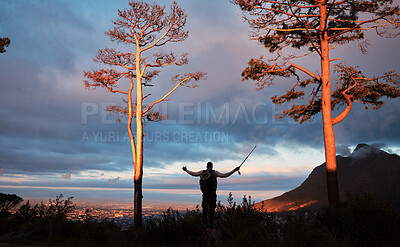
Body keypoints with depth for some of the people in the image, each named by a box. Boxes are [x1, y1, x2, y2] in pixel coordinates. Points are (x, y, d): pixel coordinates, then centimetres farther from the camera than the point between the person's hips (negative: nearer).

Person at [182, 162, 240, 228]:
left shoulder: (202, 172, 8)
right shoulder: (214, 172, -4)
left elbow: (192, 173, 20)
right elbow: (225, 175, -12)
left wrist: (186, 170, 37)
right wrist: (234, 170, -9)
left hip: (205, 194, 4)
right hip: (212, 194, -4)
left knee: (205, 209, 9)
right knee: (211, 209, 0)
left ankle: (204, 224, 8)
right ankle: (211, 224, -2)